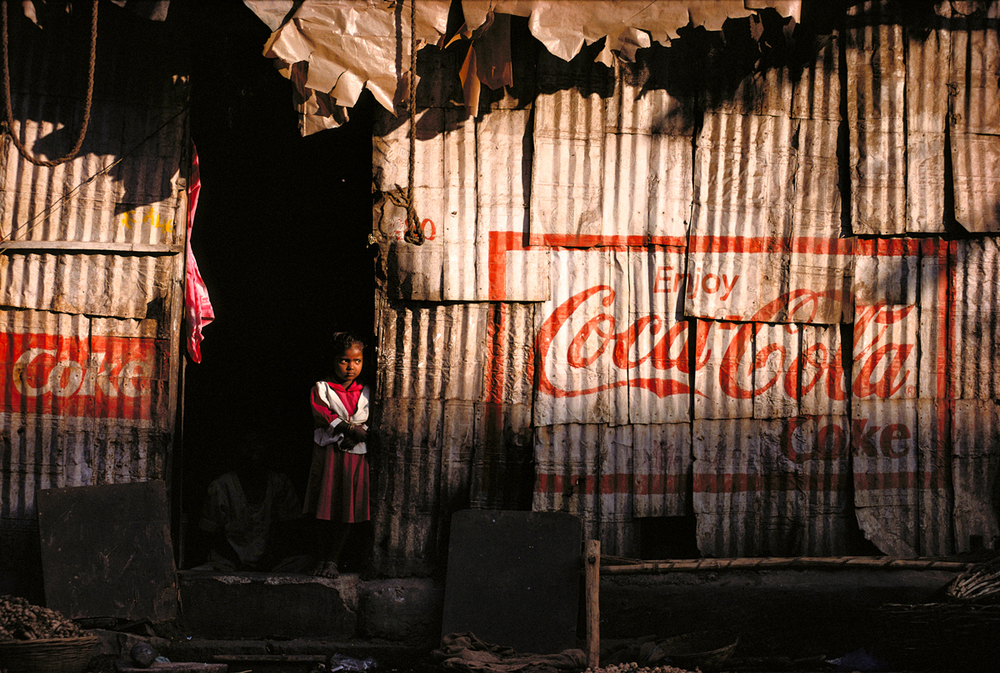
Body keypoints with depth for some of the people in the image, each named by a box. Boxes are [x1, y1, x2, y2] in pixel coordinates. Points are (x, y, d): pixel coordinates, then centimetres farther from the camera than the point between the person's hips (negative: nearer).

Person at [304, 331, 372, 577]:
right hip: (328, 454, -2)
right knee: (325, 509, -2)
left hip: (357, 455, 2)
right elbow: (323, 414, -11)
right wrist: (349, 428, -19)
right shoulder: (321, 389, 3)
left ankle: (332, 559, 9)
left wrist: (361, 434, -13)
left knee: (348, 513, 0)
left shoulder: (366, 393, 13)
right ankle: (323, 557, 10)